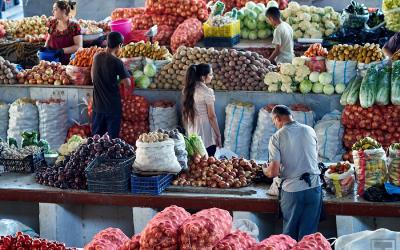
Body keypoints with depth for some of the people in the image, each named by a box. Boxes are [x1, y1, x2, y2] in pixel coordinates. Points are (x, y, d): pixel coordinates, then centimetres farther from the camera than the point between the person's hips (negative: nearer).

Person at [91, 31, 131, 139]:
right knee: (112, 137, 2)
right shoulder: (117, 62, -15)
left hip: (98, 104, 5)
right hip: (113, 105, -5)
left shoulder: (97, 57, 2)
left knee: (96, 136, 12)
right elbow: (127, 83, -15)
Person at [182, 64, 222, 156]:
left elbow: (186, 112, 10)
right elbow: (211, 116, -15)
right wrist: (218, 135, -7)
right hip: (205, 130, -7)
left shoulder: (188, 90, 3)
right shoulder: (207, 92, -17)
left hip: (192, 130, 7)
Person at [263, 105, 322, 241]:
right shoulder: (309, 130, 3)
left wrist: (264, 170, 10)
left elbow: (273, 172, -12)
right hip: (314, 187, 3)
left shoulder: (276, 137, -9)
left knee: (290, 234, 13)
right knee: (308, 233, 10)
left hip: (292, 190, -3)